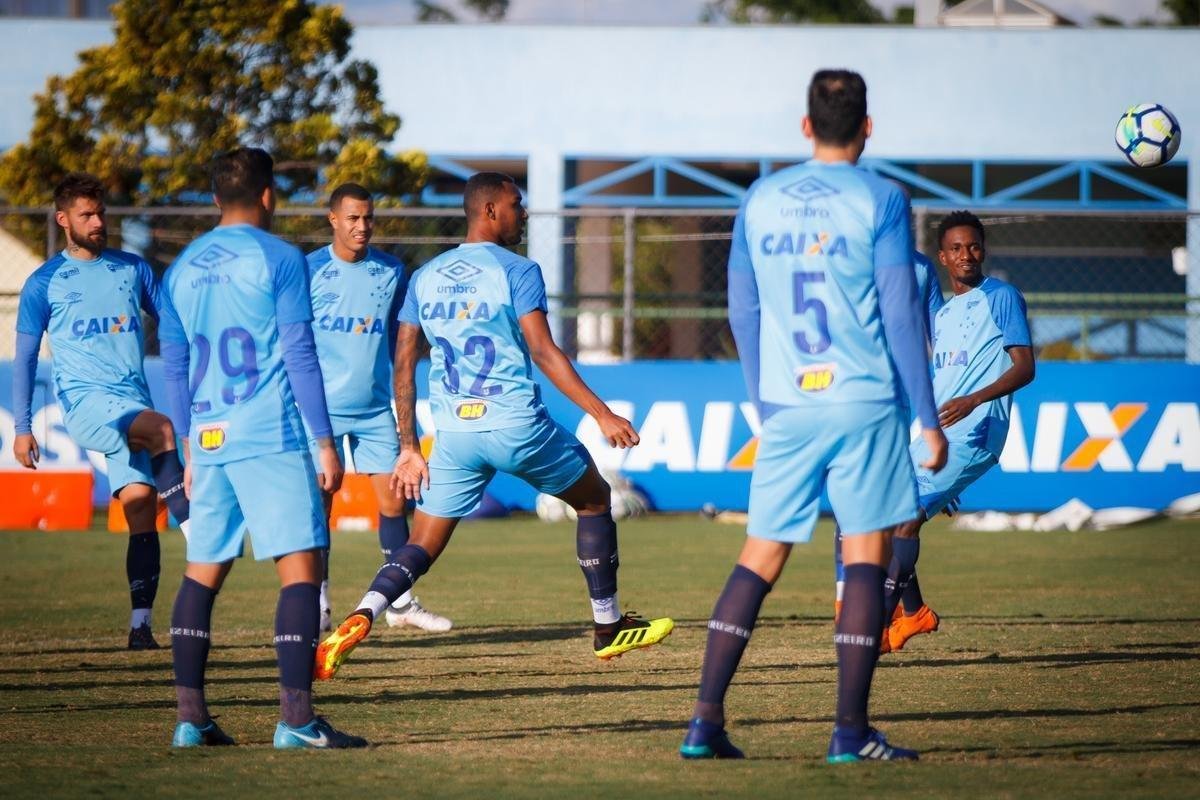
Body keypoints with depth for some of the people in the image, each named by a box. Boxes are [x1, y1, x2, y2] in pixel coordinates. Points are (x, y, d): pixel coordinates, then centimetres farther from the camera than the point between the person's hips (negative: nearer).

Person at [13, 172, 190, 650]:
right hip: (84, 399, -3)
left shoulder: (132, 269, 14)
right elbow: (25, 357, 9)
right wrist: (22, 428, 4)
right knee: (160, 429, -33)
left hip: (133, 402, 3)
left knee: (140, 502, -7)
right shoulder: (44, 283, 6)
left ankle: (141, 623, -5)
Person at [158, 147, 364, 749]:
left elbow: (174, 367, 17)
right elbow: (299, 356, -8)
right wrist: (325, 443, -5)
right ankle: (295, 718, -16)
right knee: (301, 565, -7)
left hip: (209, 443, 6)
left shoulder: (183, 268, 13)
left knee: (203, 572, 13)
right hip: (271, 439, -6)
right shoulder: (279, 259, -4)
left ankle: (191, 718, 9)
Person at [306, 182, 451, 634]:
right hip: (322, 408, -3)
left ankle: (400, 602, 10)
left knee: (393, 500, 1)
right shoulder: (308, 271, -4)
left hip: (376, 408, 3)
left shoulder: (392, 272, 5)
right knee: (318, 503, -3)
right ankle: (317, 607, 5)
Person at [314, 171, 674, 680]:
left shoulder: (425, 277, 12)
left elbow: (403, 365, 11)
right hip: (517, 424, -4)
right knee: (594, 499, 19)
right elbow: (543, 352, -14)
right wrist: (602, 415, -13)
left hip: (454, 432, 4)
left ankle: (360, 619, -21)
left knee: (421, 547, 7)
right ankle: (608, 628, 24)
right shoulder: (516, 272, -5)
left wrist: (408, 447, 15)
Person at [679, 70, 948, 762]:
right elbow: (901, 315, -7)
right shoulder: (880, 201, -5)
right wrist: (929, 418, -2)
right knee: (867, 557, 1)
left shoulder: (761, 200, 8)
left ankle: (707, 721, 0)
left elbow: (742, 311, 12)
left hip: (786, 408, 4)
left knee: (760, 559, 8)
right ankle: (851, 731, -3)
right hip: (864, 403, -4)